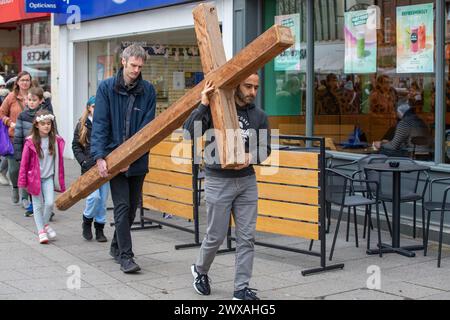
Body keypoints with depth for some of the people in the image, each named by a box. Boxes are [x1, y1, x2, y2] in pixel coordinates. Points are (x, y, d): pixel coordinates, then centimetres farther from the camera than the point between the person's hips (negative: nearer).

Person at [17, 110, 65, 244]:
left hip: (49, 177, 2)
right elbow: (24, 162, -5)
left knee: (50, 203, -6)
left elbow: (59, 161, 6)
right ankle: (41, 231, 16)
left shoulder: (56, 141, -2)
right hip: (34, 177, -2)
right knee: (38, 205, 5)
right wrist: (22, 181, -4)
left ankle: (45, 224, 21)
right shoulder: (30, 142, -10)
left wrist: (60, 180, 9)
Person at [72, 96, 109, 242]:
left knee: (103, 200, 6)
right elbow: (76, 146, 6)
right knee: (94, 196, -12)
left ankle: (99, 228, 20)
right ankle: (87, 221, 14)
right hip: (89, 167, -1)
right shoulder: (82, 125, 3)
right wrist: (84, 161, -6)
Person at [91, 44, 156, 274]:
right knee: (122, 206, -7)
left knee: (132, 207, 12)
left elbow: (148, 127, -5)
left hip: (137, 159, 3)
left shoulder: (148, 90, 0)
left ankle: (116, 247, 31)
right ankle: (125, 256, -3)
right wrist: (99, 157, -18)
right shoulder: (107, 87, -4)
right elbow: (100, 125, -8)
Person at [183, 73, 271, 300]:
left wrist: (250, 157, -13)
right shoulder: (215, 109, -8)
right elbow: (190, 132, -18)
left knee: (247, 237, 2)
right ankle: (200, 270, 34)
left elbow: (265, 149, 8)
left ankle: (242, 288, 12)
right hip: (219, 181, -4)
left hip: (247, 181, 4)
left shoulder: (259, 116, 5)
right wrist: (203, 105, -26)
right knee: (216, 236, 5)